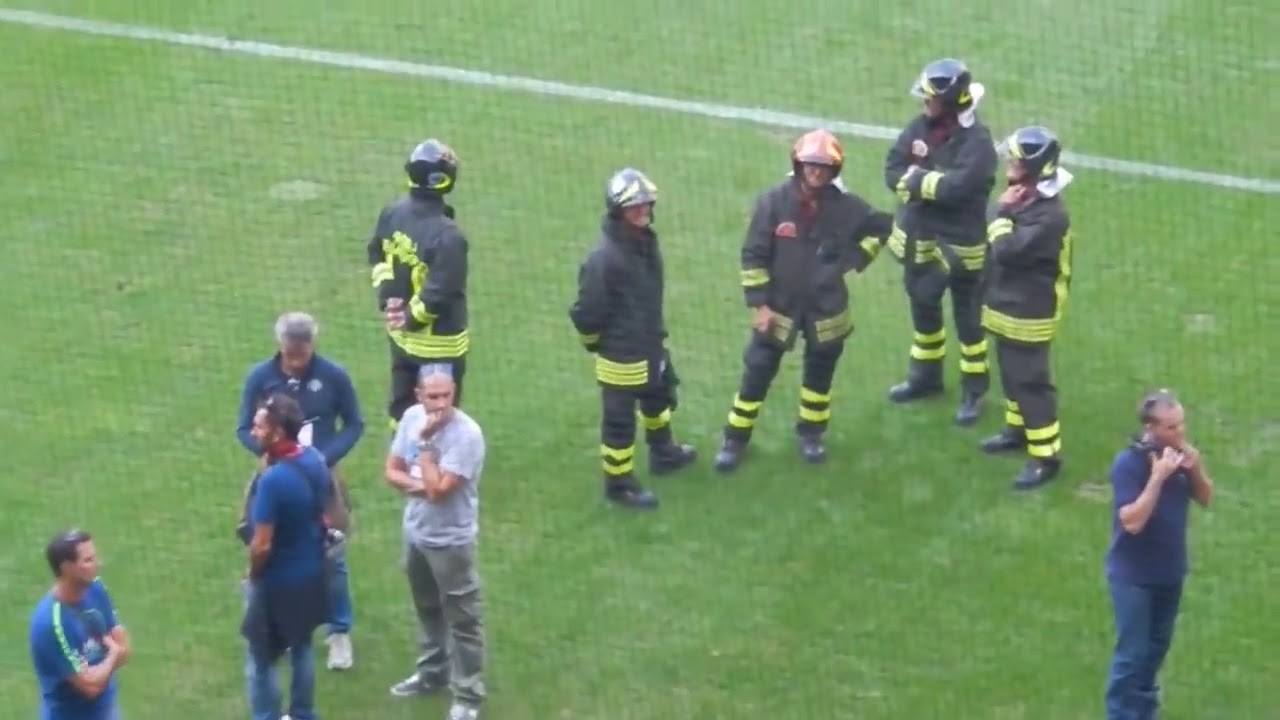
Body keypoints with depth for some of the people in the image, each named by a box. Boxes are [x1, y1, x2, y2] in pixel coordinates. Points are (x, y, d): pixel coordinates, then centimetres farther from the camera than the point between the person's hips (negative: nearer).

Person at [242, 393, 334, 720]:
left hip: (278, 581, -8)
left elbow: (262, 546, -26)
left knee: (262, 659, 7)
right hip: (312, 572, 8)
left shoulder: (273, 480, -31)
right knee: (302, 646, 24)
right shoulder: (316, 461, -7)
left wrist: (252, 574, -8)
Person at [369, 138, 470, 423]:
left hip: (401, 336, 8)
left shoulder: (392, 213, -4)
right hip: (437, 344, -8)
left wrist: (387, 298, 6)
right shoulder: (447, 236, -30)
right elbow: (440, 293, -28)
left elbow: (377, 254, 10)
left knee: (402, 405, 21)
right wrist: (412, 318, -13)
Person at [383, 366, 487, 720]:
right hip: (416, 532, 7)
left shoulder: (466, 433, -26)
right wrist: (417, 484, -18)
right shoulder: (412, 417, -5)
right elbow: (392, 471, 2)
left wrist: (426, 442, -25)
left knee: (463, 619, 3)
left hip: (450, 540, -7)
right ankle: (433, 671, 44)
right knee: (428, 609, 25)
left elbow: (438, 489, -29)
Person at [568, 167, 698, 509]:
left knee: (659, 397, 30)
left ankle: (663, 453, 54)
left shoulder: (647, 242, -1)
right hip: (622, 356, -9)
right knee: (619, 421, 6)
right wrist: (597, 343, -9)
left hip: (651, 345, 9)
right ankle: (619, 484, 21)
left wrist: (655, 333, 18)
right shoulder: (604, 258, -29)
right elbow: (586, 311, -23)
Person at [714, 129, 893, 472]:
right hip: (779, 306, -2)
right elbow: (753, 255, -9)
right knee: (757, 373, 1)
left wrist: (854, 259, -1)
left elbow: (882, 226, 9)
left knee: (820, 372, 15)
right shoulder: (773, 202, -14)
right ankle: (735, 439, 14)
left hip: (826, 309, 2)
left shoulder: (845, 206, -10)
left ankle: (811, 433, 34)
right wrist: (759, 303, -10)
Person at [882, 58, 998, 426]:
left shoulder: (976, 141, -21)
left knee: (967, 317, 6)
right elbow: (893, 172, -4)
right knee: (923, 309, 22)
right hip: (918, 237, 7)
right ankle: (925, 376, 41)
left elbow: (959, 186, -32)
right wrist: (933, 182, -21)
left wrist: (917, 180, -18)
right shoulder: (919, 128, -1)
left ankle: (973, 392, 16)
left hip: (958, 243, -7)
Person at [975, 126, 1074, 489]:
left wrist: (1001, 212, -22)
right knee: (1011, 374, 24)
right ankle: (1017, 429, 42)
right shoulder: (1022, 197, 3)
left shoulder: (1050, 215, -27)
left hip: (1029, 314, -9)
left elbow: (1007, 251, -32)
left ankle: (1046, 456, 2)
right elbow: (997, 249, 15)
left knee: (1031, 382, -4)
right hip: (1007, 306, 9)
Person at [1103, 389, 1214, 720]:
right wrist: (1158, 477, -35)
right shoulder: (1128, 464, -25)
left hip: (1170, 570, 7)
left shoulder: (1179, 452, -6)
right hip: (1134, 575, -7)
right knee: (1132, 652, -1)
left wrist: (1196, 469, -17)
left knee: (1157, 646, 20)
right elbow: (1132, 521, -30)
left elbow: (1205, 499, 3)